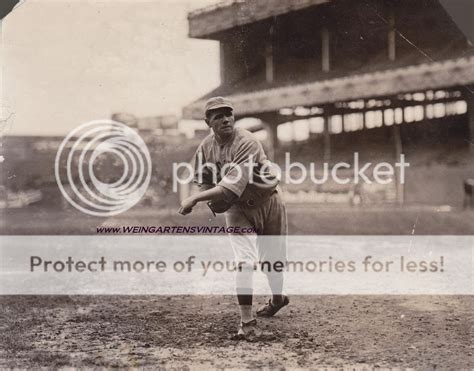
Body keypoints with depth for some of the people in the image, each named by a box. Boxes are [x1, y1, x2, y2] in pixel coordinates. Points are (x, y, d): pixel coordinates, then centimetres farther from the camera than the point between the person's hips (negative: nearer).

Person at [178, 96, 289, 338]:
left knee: (272, 260, 14)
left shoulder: (246, 143, -28)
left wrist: (195, 199, -40)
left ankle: (277, 298, 44)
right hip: (237, 208, 2)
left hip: (267, 202, -2)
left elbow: (232, 186, -37)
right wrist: (213, 199, -14)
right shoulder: (205, 147, -9)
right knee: (245, 262, -13)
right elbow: (203, 180, 7)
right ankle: (247, 322, -9)